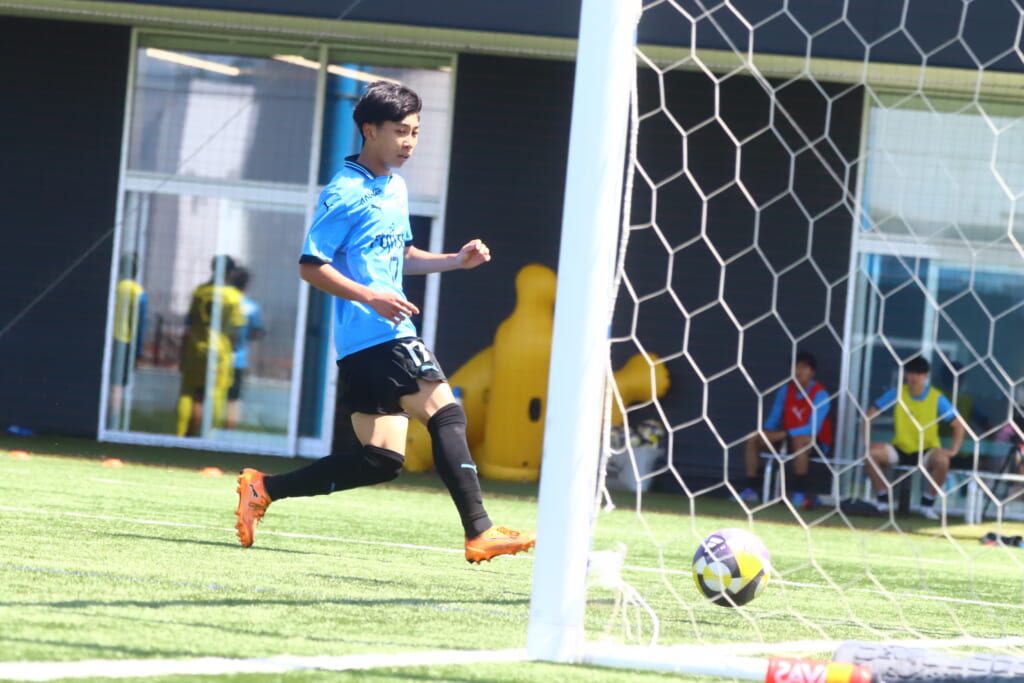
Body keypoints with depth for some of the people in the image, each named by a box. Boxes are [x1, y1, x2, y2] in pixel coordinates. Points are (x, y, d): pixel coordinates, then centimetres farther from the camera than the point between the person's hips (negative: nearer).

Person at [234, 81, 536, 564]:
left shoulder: (396, 187, 18)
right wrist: (371, 297, -21)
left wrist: (456, 260, 15)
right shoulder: (345, 193, -10)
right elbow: (311, 266, -11)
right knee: (445, 413, -16)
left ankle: (263, 488, 12)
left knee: (381, 460, 6)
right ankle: (479, 533, -20)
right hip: (373, 336, -9)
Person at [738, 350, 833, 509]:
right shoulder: (786, 391, 4)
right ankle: (751, 489, -9)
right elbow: (773, 420, 8)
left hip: (816, 443, -6)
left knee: (799, 441, -41)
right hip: (788, 438, 7)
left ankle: (800, 493, -36)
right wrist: (766, 432, -16)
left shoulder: (820, 395, -15)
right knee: (753, 439, -9)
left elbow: (812, 429, -23)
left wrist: (782, 434, -29)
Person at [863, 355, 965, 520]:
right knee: (872, 453, -25)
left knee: (942, 460, -36)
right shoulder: (897, 394, -3)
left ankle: (927, 503, -13)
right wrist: (867, 442, -9)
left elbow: (958, 426, -2)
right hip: (900, 449, 2)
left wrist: (953, 450, -16)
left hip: (926, 451, -2)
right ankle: (883, 500, -8)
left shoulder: (937, 398, -7)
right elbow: (870, 414, 3)